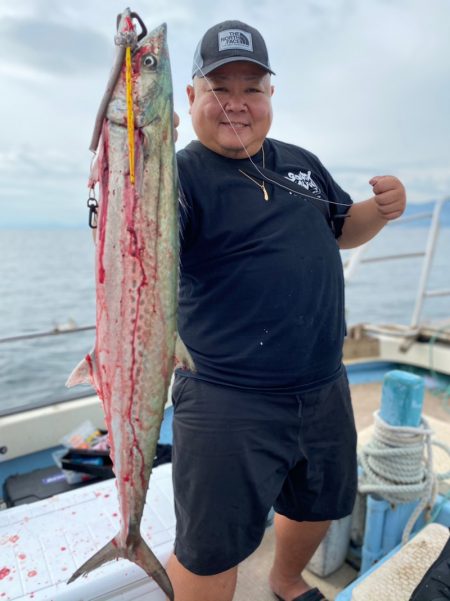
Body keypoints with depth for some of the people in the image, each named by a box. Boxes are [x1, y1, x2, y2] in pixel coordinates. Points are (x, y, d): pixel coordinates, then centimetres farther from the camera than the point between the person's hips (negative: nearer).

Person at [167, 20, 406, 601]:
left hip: (325, 389, 7)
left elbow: (343, 229, 19)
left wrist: (382, 208, -1)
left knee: (317, 508, 28)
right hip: (229, 405, -6)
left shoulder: (302, 162, 10)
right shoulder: (182, 174, -11)